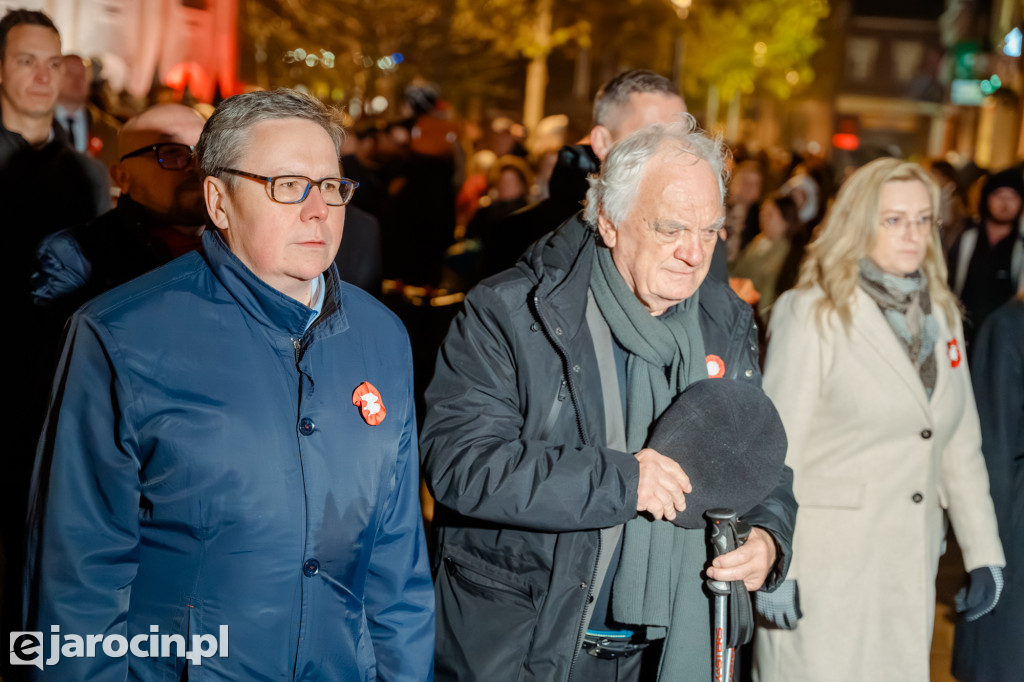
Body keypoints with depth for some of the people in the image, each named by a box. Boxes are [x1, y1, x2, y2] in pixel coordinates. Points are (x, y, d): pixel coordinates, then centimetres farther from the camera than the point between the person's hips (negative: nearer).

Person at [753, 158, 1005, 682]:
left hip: (909, 569, 5)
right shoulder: (811, 312, -6)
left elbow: (961, 445, 14)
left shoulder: (940, 314, 12)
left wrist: (983, 554, 11)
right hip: (824, 567, -5)